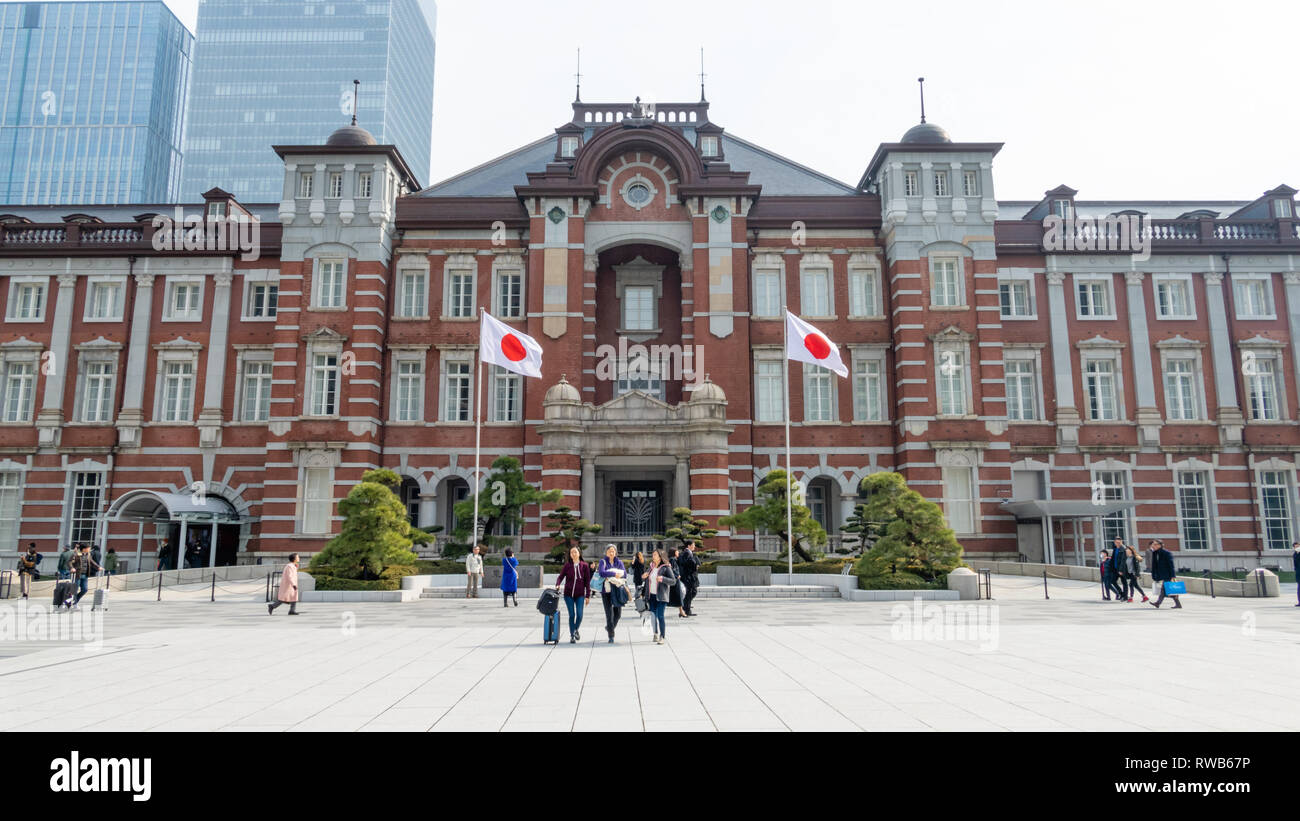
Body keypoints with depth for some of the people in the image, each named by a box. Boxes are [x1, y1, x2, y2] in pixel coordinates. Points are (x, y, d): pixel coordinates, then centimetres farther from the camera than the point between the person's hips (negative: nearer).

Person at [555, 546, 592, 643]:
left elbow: (587, 581, 3)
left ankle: (576, 630, 19)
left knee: (579, 614, -10)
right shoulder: (567, 565, 3)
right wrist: (557, 585, -18)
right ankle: (572, 635, 15)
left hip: (580, 595, 0)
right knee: (572, 615, 1)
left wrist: (587, 596, 1)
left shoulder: (584, 565, 1)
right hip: (568, 594, 0)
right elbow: (561, 576, 3)